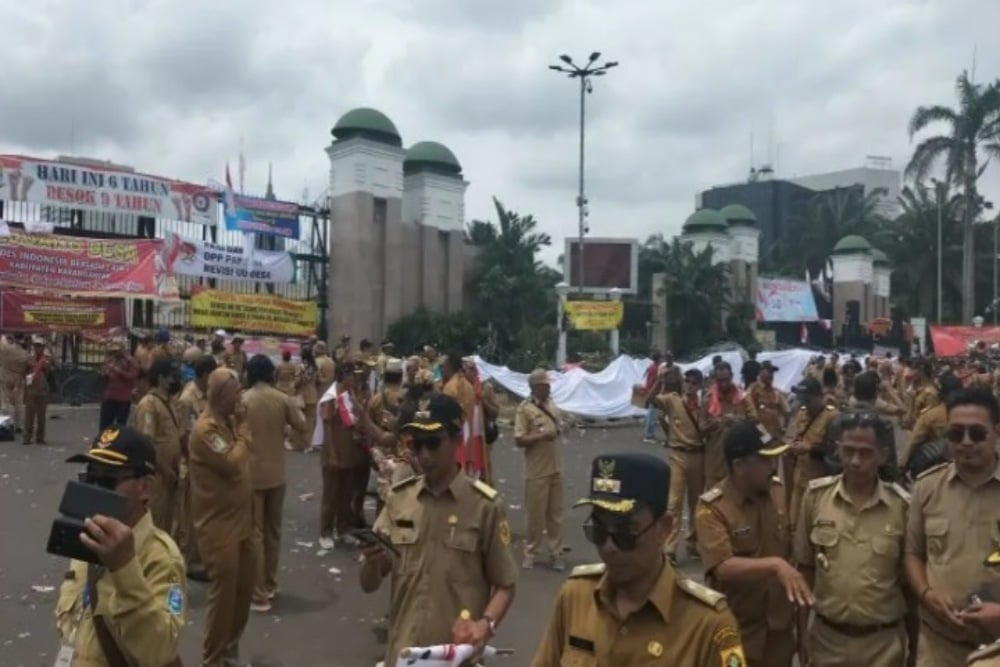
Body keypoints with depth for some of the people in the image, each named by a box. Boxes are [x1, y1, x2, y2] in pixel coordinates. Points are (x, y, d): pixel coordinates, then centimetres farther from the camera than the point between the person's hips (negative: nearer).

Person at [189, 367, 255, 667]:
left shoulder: (229, 421, 9)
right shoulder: (206, 428, -19)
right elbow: (234, 464, -26)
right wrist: (244, 427, -18)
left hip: (241, 519, 9)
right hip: (219, 525, -9)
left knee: (245, 586, 18)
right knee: (223, 592, 2)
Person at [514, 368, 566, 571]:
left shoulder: (552, 406, 9)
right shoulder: (524, 409, -11)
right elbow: (519, 440, -16)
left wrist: (560, 430, 0)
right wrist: (541, 436, -24)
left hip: (556, 469, 6)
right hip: (537, 472, -6)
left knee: (555, 514, 12)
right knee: (535, 514, 4)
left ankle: (556, 553, 22)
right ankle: (530, 553, 20)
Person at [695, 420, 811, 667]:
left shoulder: (779, 491, -3)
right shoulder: (711, 508, -20)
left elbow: (795, 549, 8)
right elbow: (723, 568, -30)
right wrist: (775, 565, -40)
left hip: (780, 629, 5)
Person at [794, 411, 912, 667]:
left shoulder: (902, 505, -8)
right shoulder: (816, 494, -7)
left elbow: (909, 578, 1)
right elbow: (805, 567, 2)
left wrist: (915, 641, 5)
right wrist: (802, 630, 4)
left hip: (883, 641, -1)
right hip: (827, 636, 1)